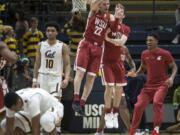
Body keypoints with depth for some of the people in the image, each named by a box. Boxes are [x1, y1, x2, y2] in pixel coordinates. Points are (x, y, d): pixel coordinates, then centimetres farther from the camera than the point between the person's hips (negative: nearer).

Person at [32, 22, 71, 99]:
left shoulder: (63, 46, -2)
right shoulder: (41, 45, 7)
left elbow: (67, 64, -4)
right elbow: (37, 64, 12)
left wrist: (66, 78, -19)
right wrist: (34, 79, 7)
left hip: (56, 78, -3)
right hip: (43, 77, 3)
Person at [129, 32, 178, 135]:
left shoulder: (165, 54, -10)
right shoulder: (144, 54, 4)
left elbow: (174, 67, -2)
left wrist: (172, 78, -20)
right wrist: (136, 74, 0)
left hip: (162, 84, -5)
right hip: (149, 84, 5)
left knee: (157, 102, -29)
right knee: (139, 106, -3)